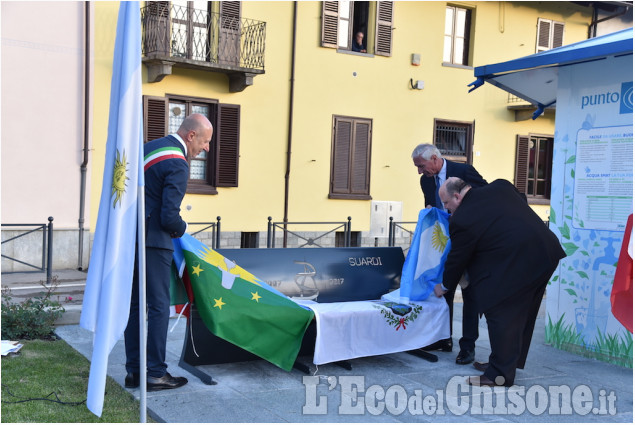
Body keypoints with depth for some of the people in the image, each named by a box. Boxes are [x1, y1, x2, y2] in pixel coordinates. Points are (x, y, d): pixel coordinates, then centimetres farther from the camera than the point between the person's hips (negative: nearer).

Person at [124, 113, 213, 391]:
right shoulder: (177, 165, -16)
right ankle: (155, 374, 6)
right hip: (152, 242, -9)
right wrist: (181, 229, 2)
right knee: (158, 306, 0)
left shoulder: (149, 147, 13)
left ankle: (134, 371, 19)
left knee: (134, 304, 12)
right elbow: (170, 218, -20)